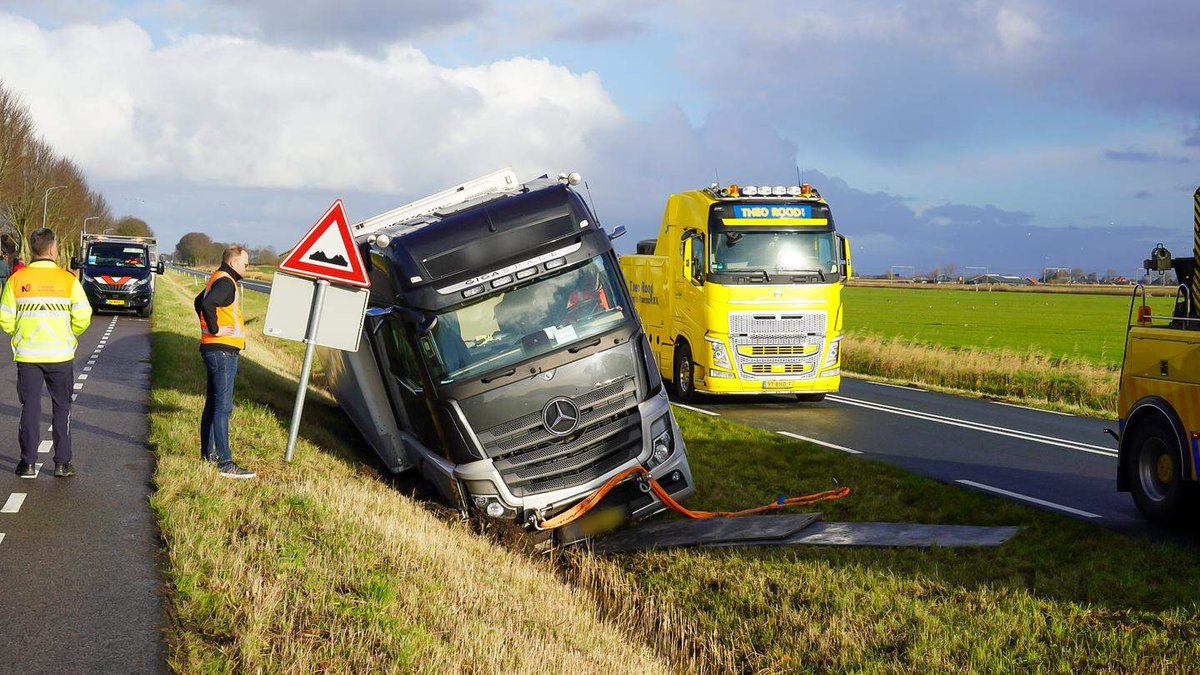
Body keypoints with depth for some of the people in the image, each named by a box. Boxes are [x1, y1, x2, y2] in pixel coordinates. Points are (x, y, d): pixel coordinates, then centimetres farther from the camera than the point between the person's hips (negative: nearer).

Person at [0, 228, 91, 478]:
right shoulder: (68, 279, -6)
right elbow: (83, 317, -8)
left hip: (27, 354, 1)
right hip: (60, 354, -1)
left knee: (30, 408, 9)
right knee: (62, 408, 10)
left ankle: (28, 463, 9)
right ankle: (62, 463, 10)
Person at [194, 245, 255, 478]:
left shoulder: (218, 280, 17)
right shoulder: (226, 282, -15)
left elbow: (200, 301, 34)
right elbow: (206, 304, -32)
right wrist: (215, 329, -21)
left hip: (214, 350, 11)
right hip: (222, 351, -11)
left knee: (213, 403, 17)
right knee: (223, 406, -12)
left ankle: (208, 453, 26)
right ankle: (225, 463, -14)